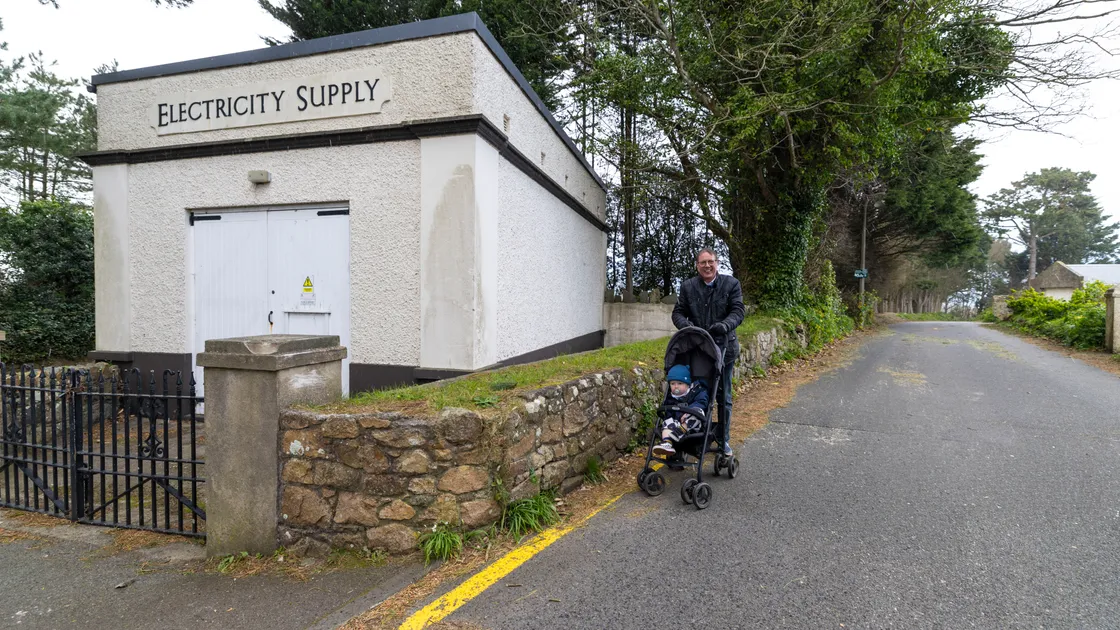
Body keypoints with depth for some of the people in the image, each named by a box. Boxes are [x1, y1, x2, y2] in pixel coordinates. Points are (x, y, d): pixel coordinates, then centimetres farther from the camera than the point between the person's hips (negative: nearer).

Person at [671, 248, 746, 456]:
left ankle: (724, 440, 24)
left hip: (723, 348, 0)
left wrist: (725, 325, -27)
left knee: (723, 397, 10)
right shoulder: (688, 286, 3)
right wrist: (686, 325, -20)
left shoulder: (731, 284, 0)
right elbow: (678, 313, 4)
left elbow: (738, 311, -6)